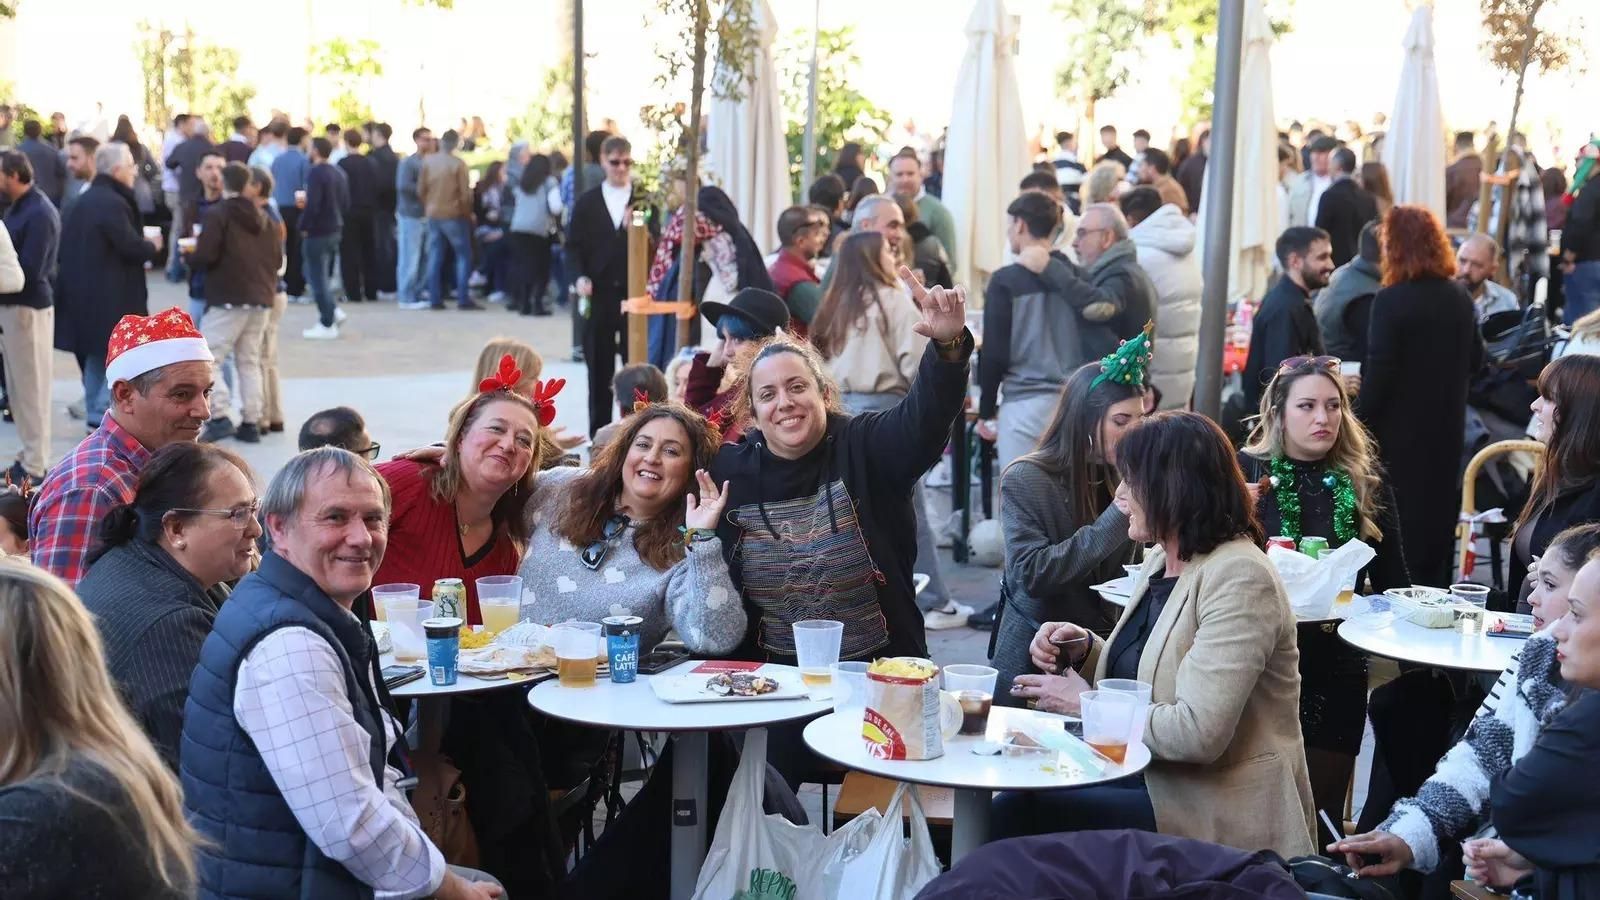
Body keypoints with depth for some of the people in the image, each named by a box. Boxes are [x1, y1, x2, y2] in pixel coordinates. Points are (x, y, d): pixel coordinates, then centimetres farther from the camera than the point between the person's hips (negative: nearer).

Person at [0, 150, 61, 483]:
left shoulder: (39, 214, -17)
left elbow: (28, 270, -23)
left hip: (28, 308, -9)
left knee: (30, 387, -2)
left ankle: (34, 465, 5)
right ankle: (30, 454, 23)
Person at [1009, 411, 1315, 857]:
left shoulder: (1239, 578, -18)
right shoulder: (1160, 560, 10)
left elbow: (1198, 733, -26)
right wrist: (1084, 650, 0)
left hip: (1220, 815, -8)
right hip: (1152, 777, 8)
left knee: (1018, 811, -20)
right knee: (1012, 799, -12)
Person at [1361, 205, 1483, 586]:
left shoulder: (1391, 299, -18)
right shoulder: (1459, 297, 2)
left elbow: (1379, 370, -18)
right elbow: (1475, 360, 11)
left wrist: (1361, 421, -10)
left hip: (1400, 427, -6)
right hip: (1446, 424, 6)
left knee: (1399, 516, 4)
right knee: (1437, 506, 16)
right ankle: (1434, 589, 25)